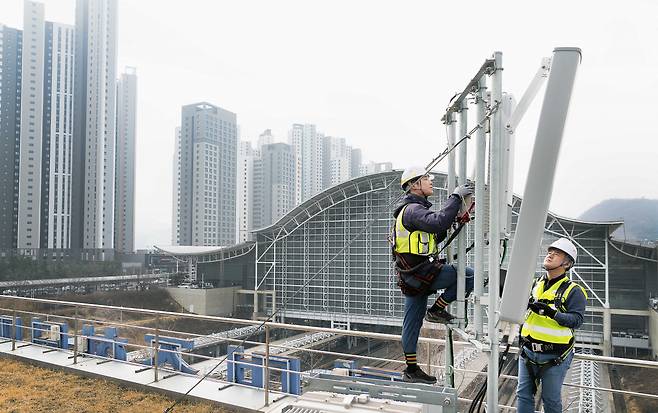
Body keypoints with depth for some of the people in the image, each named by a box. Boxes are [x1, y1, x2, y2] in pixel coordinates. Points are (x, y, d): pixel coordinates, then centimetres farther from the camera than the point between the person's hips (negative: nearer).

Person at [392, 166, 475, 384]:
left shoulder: (412, 208, 20)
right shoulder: (413, 209, -14)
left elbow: (435, 236, 21)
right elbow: (438, 222, -33)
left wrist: (452, 220, 8)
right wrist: (456, 197, -24)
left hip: (412, 275, 10)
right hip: (420, 272, -10)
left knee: (412, 323, 13)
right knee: (470, 276, -5)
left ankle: (411, 370, 22)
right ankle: (437, 309, 2)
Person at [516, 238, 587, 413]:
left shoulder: (573, 291, -7)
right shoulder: (535, 285, 9)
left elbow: (577, 320, -18)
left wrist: (551, 312, -29)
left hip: (554, 357, -5)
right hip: (528, 352, 5)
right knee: (524, 395, 11)